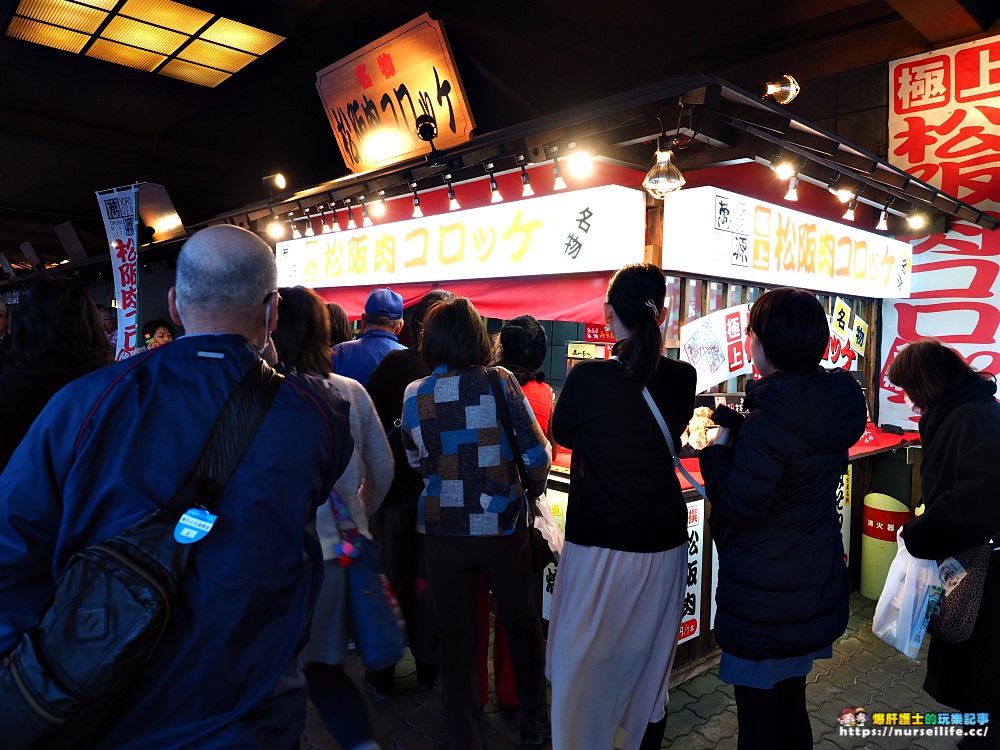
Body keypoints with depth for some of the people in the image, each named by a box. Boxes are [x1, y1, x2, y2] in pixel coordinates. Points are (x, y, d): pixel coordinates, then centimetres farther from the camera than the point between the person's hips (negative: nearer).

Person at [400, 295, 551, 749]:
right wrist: (529, 490, 8)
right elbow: (537, 455, -10)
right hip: (500, 526, -1)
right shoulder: (499, 383, -11)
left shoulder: (414, 395, -5)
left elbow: (416, 464, 4)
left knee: (456, 639, 14)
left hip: (442, 531, 1)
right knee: (523, 624, 20)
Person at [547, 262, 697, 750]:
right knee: (651, 665, 21)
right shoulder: (682, 378, -7)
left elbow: (561, 433, 2)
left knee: (584, 665, 13)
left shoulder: (588, 377, -17)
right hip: (664, 548, 4)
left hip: (599, 549, -4)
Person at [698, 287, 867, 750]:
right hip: (816, 590, 8)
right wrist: (738, 429, 3)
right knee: (791, 708, 25)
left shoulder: (769, 422, -26)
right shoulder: (834, 408, 0)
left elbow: (737, 508, -21)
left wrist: (716, 449, -8)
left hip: (763, 603, -8)